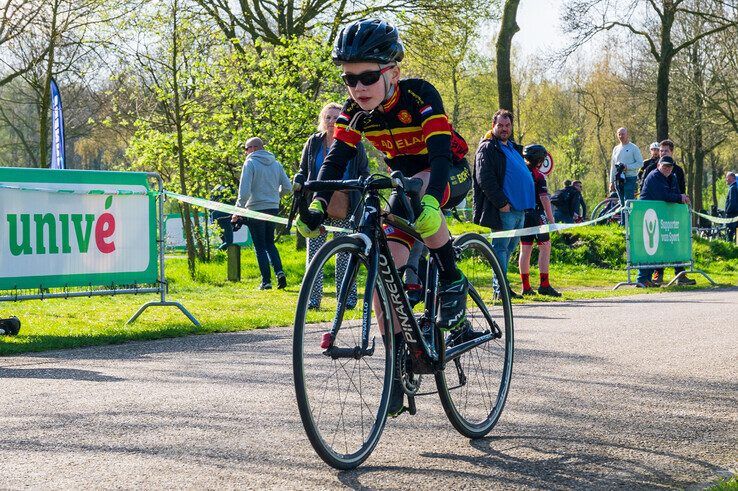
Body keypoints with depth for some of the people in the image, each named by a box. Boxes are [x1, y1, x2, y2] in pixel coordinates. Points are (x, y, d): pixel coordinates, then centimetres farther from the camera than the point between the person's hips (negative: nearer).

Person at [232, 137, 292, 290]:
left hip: (256, 210, -5)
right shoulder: (276, 164, 8)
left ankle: (266, 280, 0)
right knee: (270, 243, 18)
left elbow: (244, 191, -16)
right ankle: (279, 271, -2)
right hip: (273, 208, 5)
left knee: (260, 246, 3)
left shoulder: (250, 163, -9)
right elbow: (287, 187, 7)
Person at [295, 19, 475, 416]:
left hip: (452, 175, -6)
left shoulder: (420, 96, -28)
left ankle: (452, 281, -21)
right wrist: (316, 204, -38)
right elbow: (336, 159, -19)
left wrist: (430, 200, -57)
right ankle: (398, 367, -5)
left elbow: (441, 154, -39)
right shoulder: (355, 111, -13)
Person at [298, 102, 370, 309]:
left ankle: (347, 298, 6)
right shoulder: (313, 143, 11)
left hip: (344, 208, -2)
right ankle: (313, 298, 1)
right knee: (314, 251, -2)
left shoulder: (354, 144, 6)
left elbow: (364, 174, 10)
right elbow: (302, 172, 19)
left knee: (345, 252, 0)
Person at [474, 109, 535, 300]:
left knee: (510, 247, 11)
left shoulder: (514, 148, 22)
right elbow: (484, 179, -16)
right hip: (504, 210, -9)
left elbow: (524, 176, 30)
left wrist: (528, 203, 19)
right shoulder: (487, 148, -5)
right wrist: (501, 203, -20)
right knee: (501, 247, -8)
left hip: (519, 209, 9)